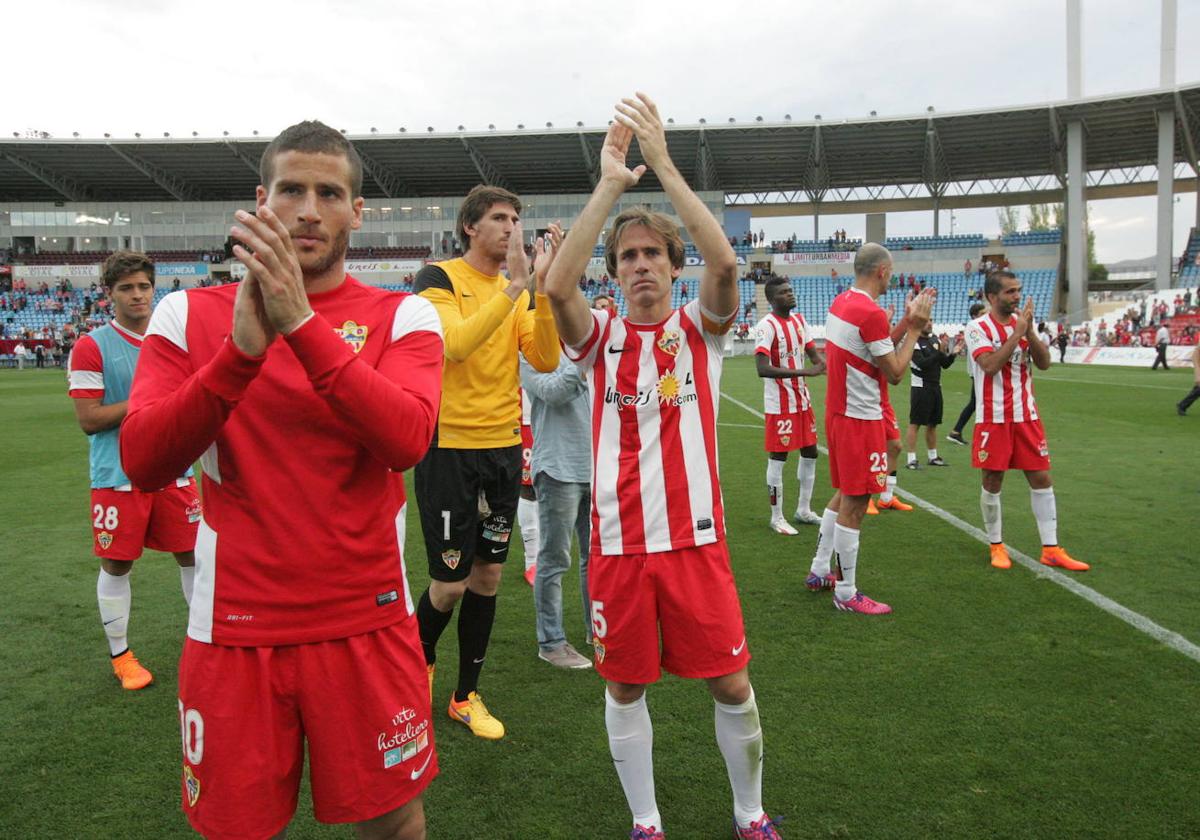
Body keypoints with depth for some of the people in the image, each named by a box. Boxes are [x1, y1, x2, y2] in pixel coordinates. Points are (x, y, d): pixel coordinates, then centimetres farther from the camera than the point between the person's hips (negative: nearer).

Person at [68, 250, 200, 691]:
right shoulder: (91, 347, -5)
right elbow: (89, 419, -11)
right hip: (118, 476, -4)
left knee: (193, 553, 8)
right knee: (116, 565, 6)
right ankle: (120, 654, 24)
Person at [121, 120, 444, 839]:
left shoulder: (403, 316, -3)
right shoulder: (190, 315, 2)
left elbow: (406, 441, -21)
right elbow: (142, 463, -10)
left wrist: (302, 324, -27)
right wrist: (241, 348, -23)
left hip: (367, 624, -1)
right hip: (233, 627, 2)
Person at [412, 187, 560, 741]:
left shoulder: (518, 291, 10)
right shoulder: (439, 278, -7)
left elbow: (545, 360, -4)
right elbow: (455, 343, -25)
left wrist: (545, 290, -16)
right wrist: (515, 287, -26)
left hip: (503, 448, 6)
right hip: (449, 447, -6)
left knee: (487, 576, 11)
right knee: (451, 583, -1)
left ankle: (466, 696, 28)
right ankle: (419, 662, 31)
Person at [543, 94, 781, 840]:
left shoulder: (701, 328, 2)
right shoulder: (602, 337, 1)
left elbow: (725, 262, -18)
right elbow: (558, 287, -20)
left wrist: (664, 165, -18)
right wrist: (610, 185, -20)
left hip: (695, 535, 0)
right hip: (618, 540, 1)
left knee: (732, 684, 7)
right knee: (625, 687, 11)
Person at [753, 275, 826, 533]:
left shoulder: (799, 320, 8)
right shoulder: (767, 326, -17)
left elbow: (813, 353, 16)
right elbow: (763, 369, -27)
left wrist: (823, 364, -7)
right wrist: (804, 372, -30)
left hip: (802, 399, 8)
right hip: (779, 403, -8)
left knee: (810, 451, 14)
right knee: (778, 457, -1)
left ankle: (803, 510, 28)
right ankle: (777, 518, 10)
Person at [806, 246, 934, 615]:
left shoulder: (840, 302, 9)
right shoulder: (871, 314, -20)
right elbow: (895, 373, -14)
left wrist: (905, 321, 9)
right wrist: (914, 328, -7)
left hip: (838, 413, 10)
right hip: (860, 419, -10)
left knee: (844, 495, 21)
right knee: (854, 504, -1)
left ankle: (819, 571, 30)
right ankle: (846, 594, 8)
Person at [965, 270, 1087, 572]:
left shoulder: (1024, 323, 9)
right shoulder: (978, 328, -8)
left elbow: (1044, 363, 1)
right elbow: (990, 365, -22)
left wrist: (1029, 331, -11)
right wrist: (1017, 332, -19)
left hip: (1026, 415, 5)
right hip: (993, 419, -5)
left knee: (1041, 478, 4)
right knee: (992, 482, 3)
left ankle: (1051, 549, 12)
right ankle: (996, 546, 18)